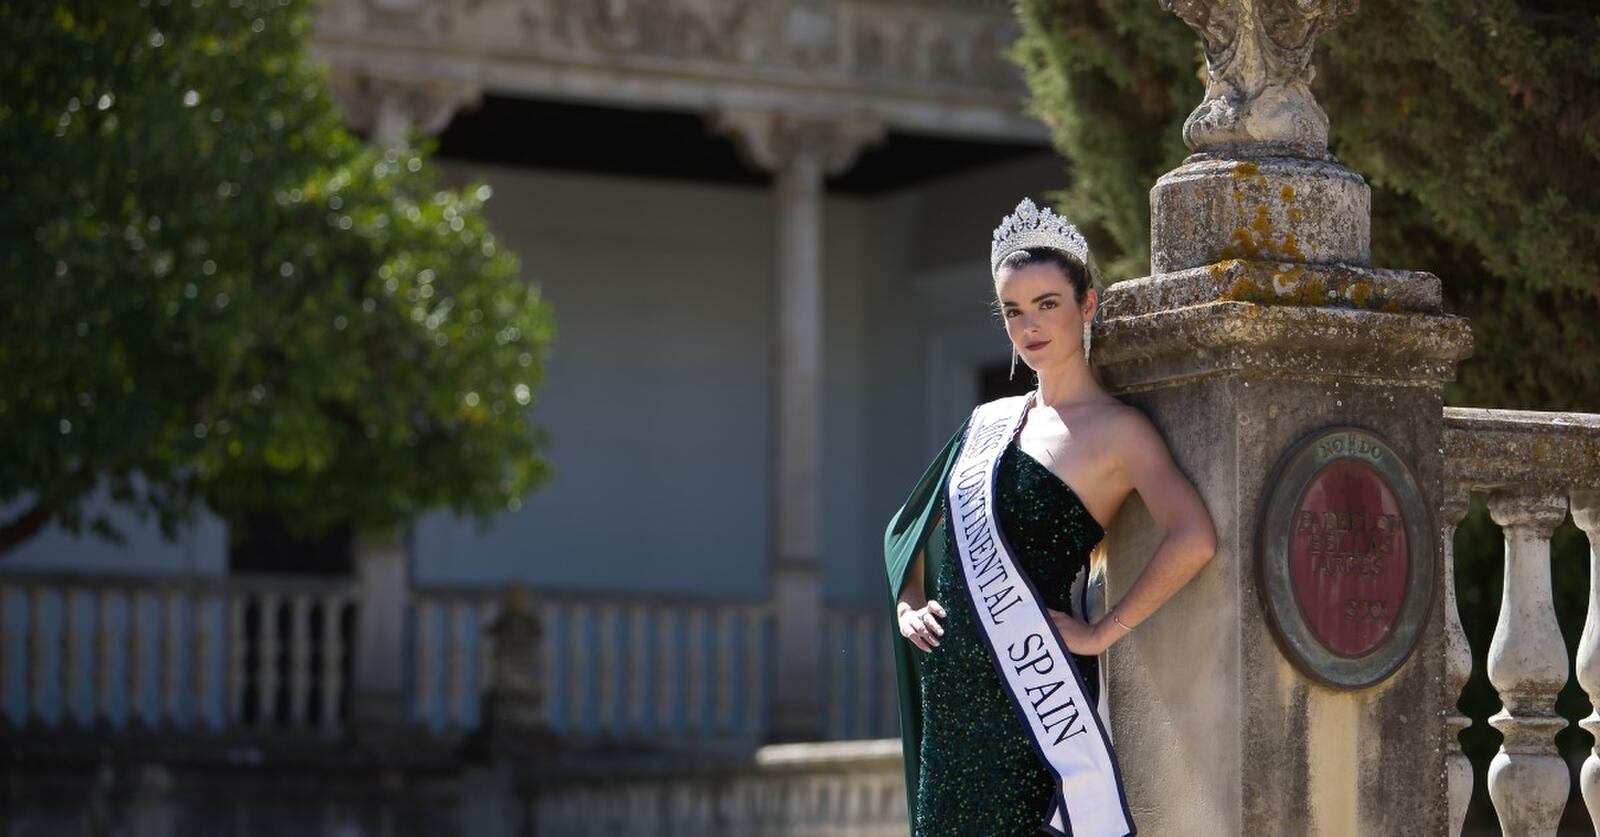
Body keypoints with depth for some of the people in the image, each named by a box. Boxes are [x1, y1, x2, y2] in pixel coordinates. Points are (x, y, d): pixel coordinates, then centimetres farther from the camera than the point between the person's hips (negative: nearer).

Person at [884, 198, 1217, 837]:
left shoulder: (1117, 430, -5)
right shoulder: (989, 423, 15)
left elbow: (1193, 538, -21)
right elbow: (914, 530, 27)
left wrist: (1101, 633, -17)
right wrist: (908, 606, 9)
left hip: (1039, 693, -7)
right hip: (955, 697, 7)